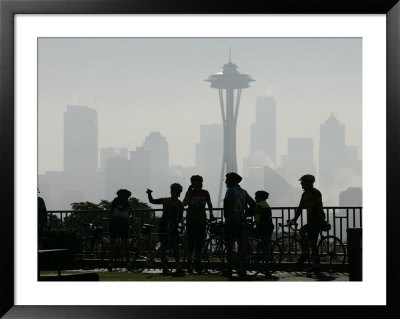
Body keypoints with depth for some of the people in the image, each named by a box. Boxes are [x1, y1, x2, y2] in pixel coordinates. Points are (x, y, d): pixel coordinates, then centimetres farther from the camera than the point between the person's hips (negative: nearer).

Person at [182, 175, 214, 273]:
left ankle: (197, 262, 11)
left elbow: (209, 204, 18)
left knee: (199, 241, 3)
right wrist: (189, 191, -18)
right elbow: (184, 203, -15)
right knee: (191, 241, -4)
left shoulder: (205, 193, 4)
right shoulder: (190, 192, 0)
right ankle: (189, 262, 0)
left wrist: (211, 214, 12)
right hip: (191, 220, -2)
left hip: (201, 220, 2)